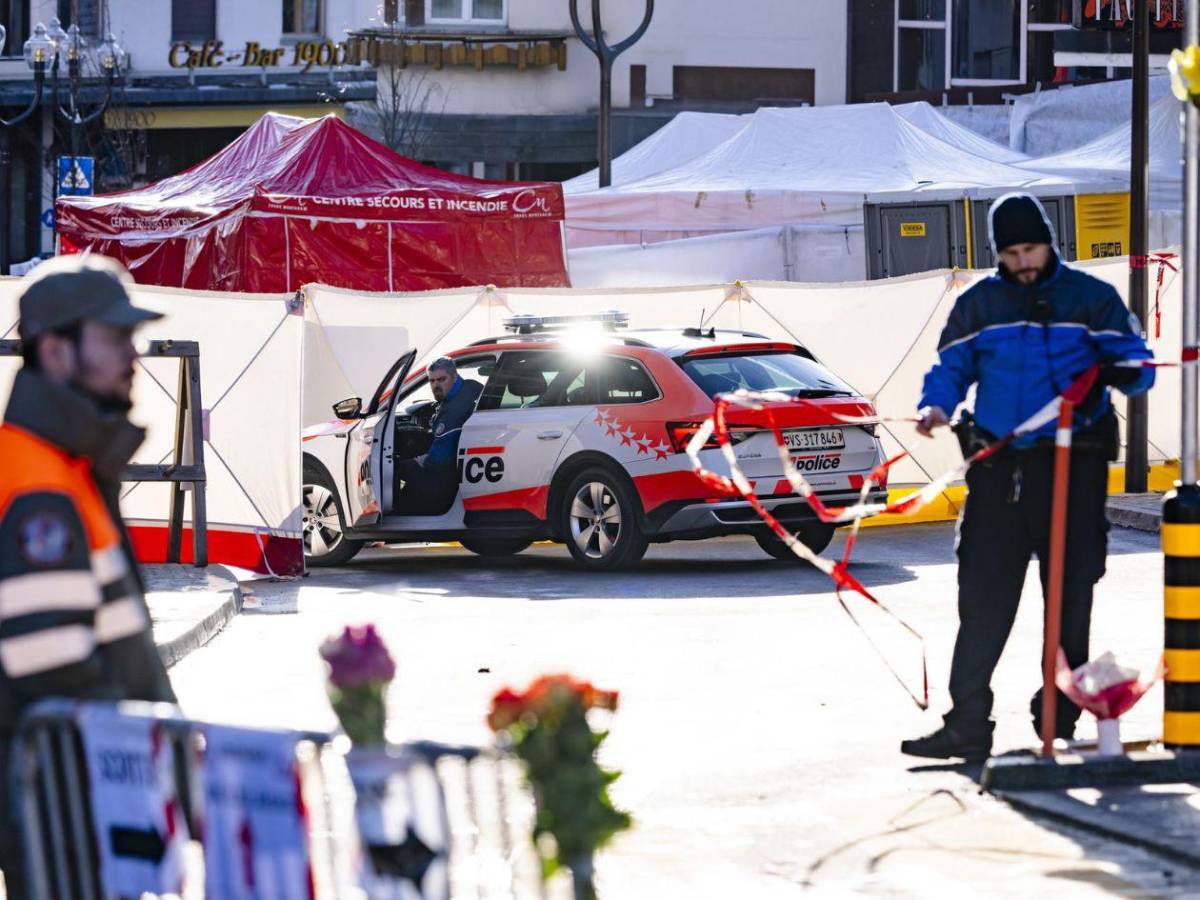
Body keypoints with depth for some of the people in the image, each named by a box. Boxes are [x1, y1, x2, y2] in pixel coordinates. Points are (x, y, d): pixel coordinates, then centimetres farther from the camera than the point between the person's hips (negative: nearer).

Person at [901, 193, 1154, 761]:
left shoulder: (1091, 299, 4)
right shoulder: (979, 305, 12)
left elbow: (1136, 362, 2)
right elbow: (951, 366, 14)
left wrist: (1120, 371, -22)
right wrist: (936, 405, -8)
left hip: (1073, 465, -1)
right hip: (999, 468, 1)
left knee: (1070, 589, 4)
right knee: (983, 595, -5)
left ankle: (1060, 710, 16)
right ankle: (967, 722, -6)